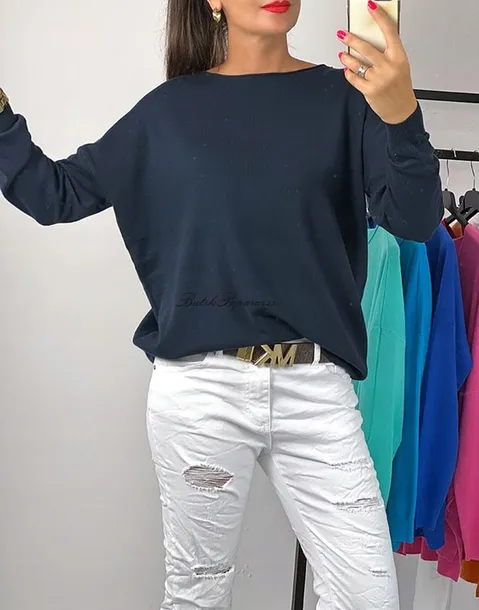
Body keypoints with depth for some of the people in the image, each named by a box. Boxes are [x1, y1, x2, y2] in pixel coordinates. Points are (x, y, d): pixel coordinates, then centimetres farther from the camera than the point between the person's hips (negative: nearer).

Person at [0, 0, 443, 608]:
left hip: (315, 388, 1)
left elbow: (414, 221, -8)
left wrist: (401, 116, -26)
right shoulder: (171, 109, 6)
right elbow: (54, 194, 9)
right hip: (199, 386, 0)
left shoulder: (341, 97, 4)